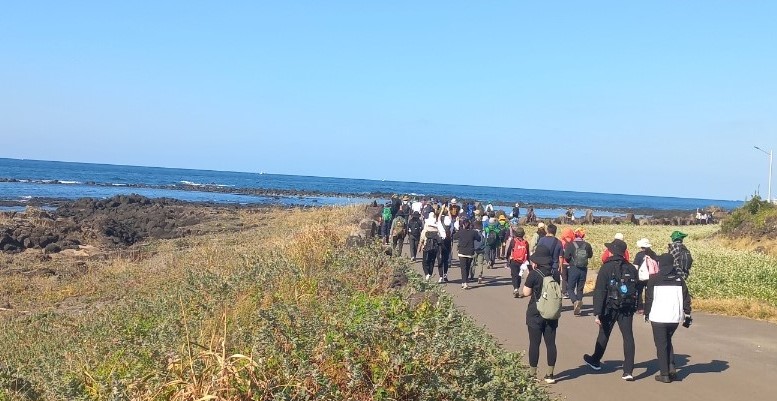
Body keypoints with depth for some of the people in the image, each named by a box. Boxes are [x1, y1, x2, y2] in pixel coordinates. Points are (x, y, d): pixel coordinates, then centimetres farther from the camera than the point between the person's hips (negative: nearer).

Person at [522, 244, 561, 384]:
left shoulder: (534, 274, -15)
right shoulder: (555, 274, 0)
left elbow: (526, 292, -8)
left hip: (535, 314, -4)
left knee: (534, 343, 4)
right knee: (550, 343, 7)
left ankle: (533, 374, 10)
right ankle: (550, 375, 11)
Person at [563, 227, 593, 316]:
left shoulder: (570, 245, -11)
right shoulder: (587, 245, -2)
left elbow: (566, 257, -16)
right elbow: (590, 255, 12)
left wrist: (570, 261, 5)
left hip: (573, 269, -3)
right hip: (584, 269, 3)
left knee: (570, 288, 6)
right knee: (580, 289, 14)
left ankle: (575, 301, -22)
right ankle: (577, 309, 14)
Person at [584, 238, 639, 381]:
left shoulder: (606, 268, -11)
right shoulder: (631, 269, 3)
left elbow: (599, 291, -16)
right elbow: (637, 290, 7)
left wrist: (597, 313, -17)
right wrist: (636, 307, 17)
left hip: (610, 308, -3)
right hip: (627, 309, 3)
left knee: (604, 334, 15)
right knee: (628, 337, 1)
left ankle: (596, 361, 36)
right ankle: (628, 371, -5)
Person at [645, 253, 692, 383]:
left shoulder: (654, 279, -4)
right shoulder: (679, 279, 5)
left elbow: (648, 298, -1)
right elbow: (686, 298, 6)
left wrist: (646, 313, 12)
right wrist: (687, 315, 12)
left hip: (658, 317, -4)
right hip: (675, 317, 4)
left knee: (661, 345, 5)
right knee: (668, 341, 22)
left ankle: (664, 374, 4)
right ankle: (671, 368, 9)